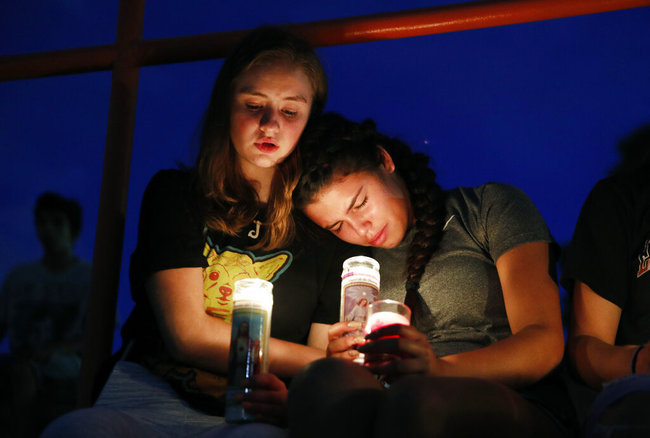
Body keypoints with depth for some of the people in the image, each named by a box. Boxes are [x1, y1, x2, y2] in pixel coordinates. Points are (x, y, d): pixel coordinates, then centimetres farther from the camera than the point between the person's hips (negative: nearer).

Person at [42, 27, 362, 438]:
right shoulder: (174, 193, 9)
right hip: (150, 398, 1)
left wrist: (294, 403, -19)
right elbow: (187, 333, -2)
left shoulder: (326, 230, 11)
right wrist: (311, 361, -3)